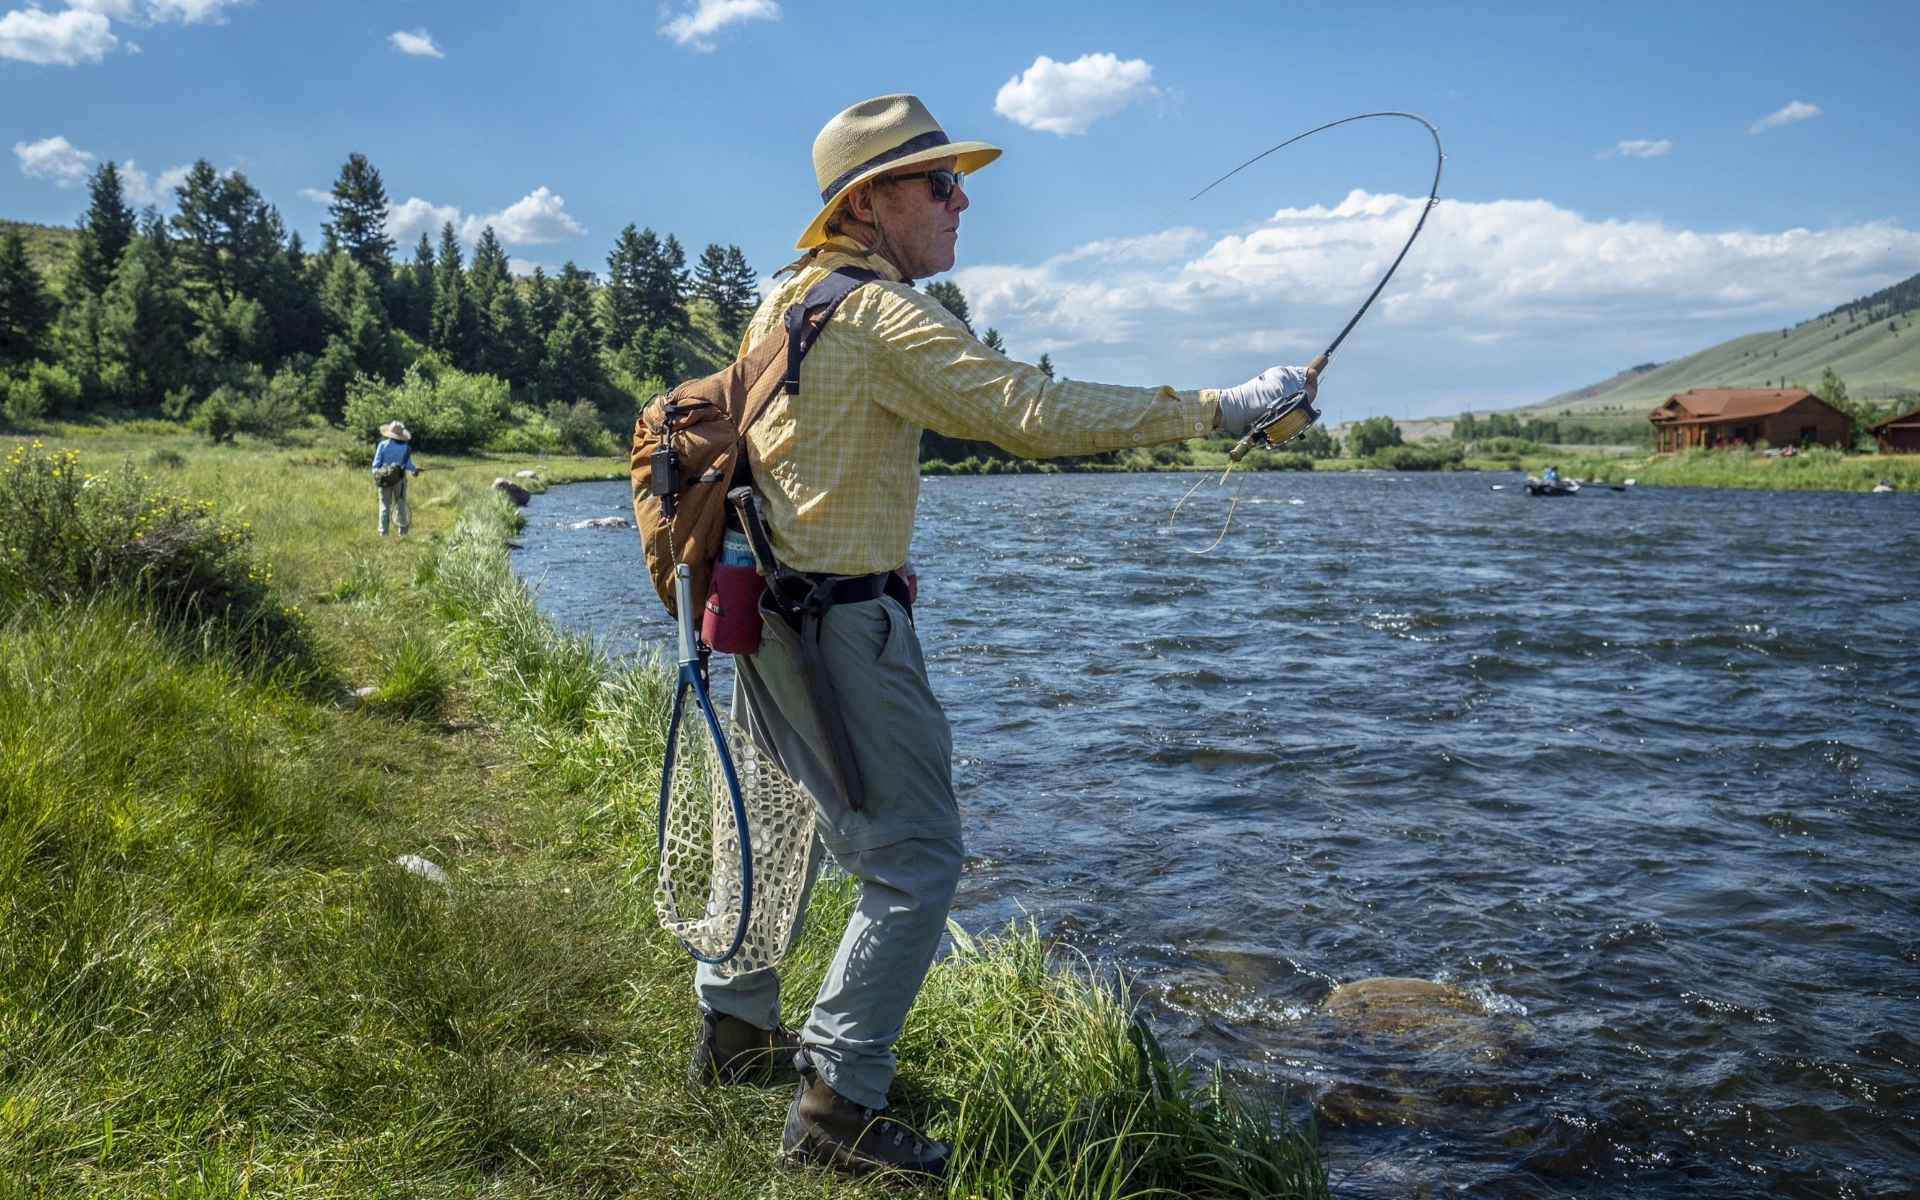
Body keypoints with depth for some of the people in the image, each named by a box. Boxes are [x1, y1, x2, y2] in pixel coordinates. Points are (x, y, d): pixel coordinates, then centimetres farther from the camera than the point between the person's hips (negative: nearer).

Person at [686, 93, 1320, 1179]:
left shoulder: (787, 297, 11)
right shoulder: (882, 316, -18)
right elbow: (1036, 416, -26)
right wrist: (1219, 409, -22)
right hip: (840, 621, -10)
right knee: (915, 854, -4)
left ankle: (736, 1033, 38)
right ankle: (839, 1106, 0)